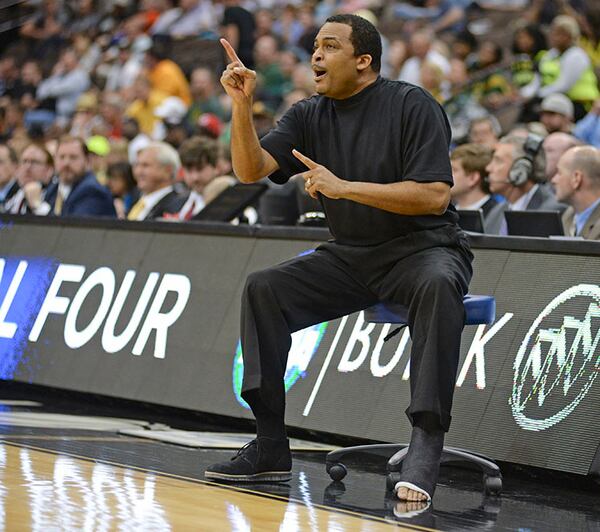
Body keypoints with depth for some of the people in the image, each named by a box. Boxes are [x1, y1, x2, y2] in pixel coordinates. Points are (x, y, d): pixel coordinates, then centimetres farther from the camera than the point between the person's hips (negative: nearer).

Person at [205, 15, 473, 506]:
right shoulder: (309, 116, 7)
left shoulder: (412, 105, -10)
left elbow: (434, 195, -19)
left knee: (437, 285, -39)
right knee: (263, 290, -13)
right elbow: (251, 170, -4)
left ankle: (427, 441, -40)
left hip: (423, 247, -6)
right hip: (349, 257, 6)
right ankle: (271, 448, -13)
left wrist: (345, 187, -21)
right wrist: (242, 106, -19)